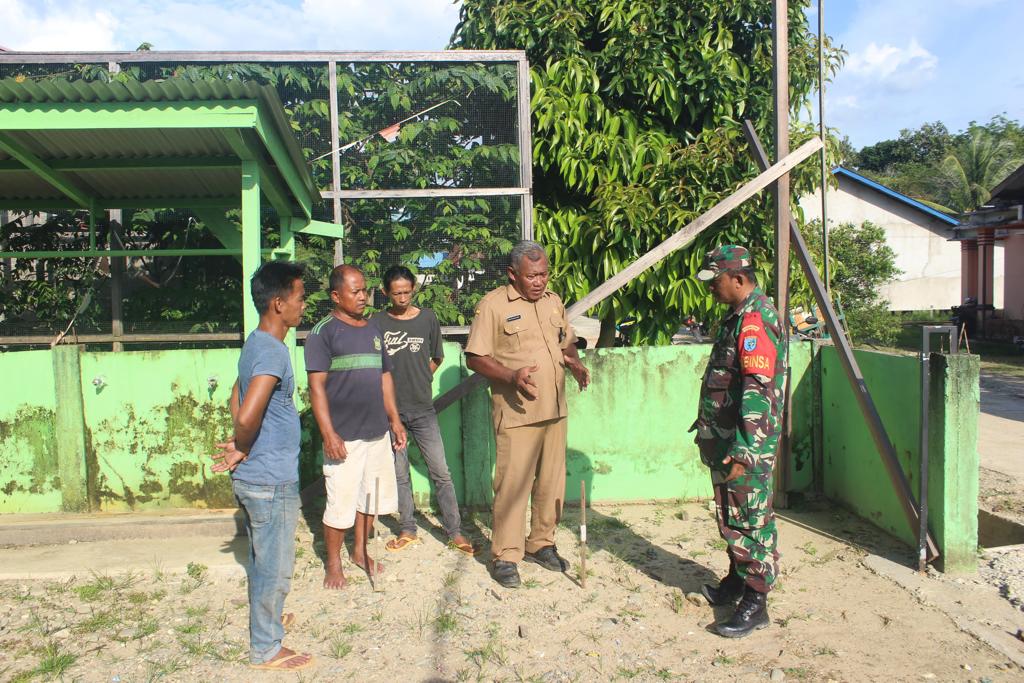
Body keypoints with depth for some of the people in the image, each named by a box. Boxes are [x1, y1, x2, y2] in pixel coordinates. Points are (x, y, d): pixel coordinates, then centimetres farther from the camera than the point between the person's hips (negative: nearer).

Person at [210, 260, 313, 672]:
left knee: (262, 560, 26)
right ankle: (266, 649, 23)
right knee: (275, 568, 7)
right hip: (272, 481, -9)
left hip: (253, 478, 9)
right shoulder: (273, 351, -24)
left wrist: (240, 446, 12)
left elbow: (237, 398, 20)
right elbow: (247, 415, -35)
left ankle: (265, 619, 44)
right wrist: (243, 448, -16)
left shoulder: (256, 343, 8)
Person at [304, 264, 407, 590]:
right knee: (341, 502, 1)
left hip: (378, 432, 6)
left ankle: (360, 551, 33)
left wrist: (394, 420, 15)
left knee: (372, 495, 15)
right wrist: (329, 434, -18)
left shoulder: (373, 330, 13)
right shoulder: (323, 332, -7)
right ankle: (333, 564, 19)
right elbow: (317, 386, -12)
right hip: (344, 437, -6)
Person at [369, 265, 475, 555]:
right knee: (399, 474, 10)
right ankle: (407, 531, 24)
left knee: (441, 473, 0)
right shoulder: (376, 322, -1)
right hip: (390, 410, 0)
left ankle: (455, 532, 10)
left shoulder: (427, 318, 1)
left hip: (423, 409, 0)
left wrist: (417, 380, 10)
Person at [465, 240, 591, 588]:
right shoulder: (493, 304, -8)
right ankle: (505, 555, 14)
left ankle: (542, 544, 31)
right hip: (516, 413, -6)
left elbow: (567, 343, 22)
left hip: (555, 411, 6)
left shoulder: (553, 301, 12)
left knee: (551, 483, 14)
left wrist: (574, 364, 0)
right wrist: (511, 376, -25)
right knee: (512, 484, -1)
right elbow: (475, 358, -10)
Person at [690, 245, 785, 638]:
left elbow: (758, 391, -28)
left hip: (746, 444, -10)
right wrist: (714, 435, 25)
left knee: (750, 520, 0)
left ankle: (755, 603, 10)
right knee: (730, 517, 20)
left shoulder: (754, 319, -19)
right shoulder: (739, 315, 14)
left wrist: (744, 451, -31)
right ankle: (736, 580, 35)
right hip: (725, 439, 10)